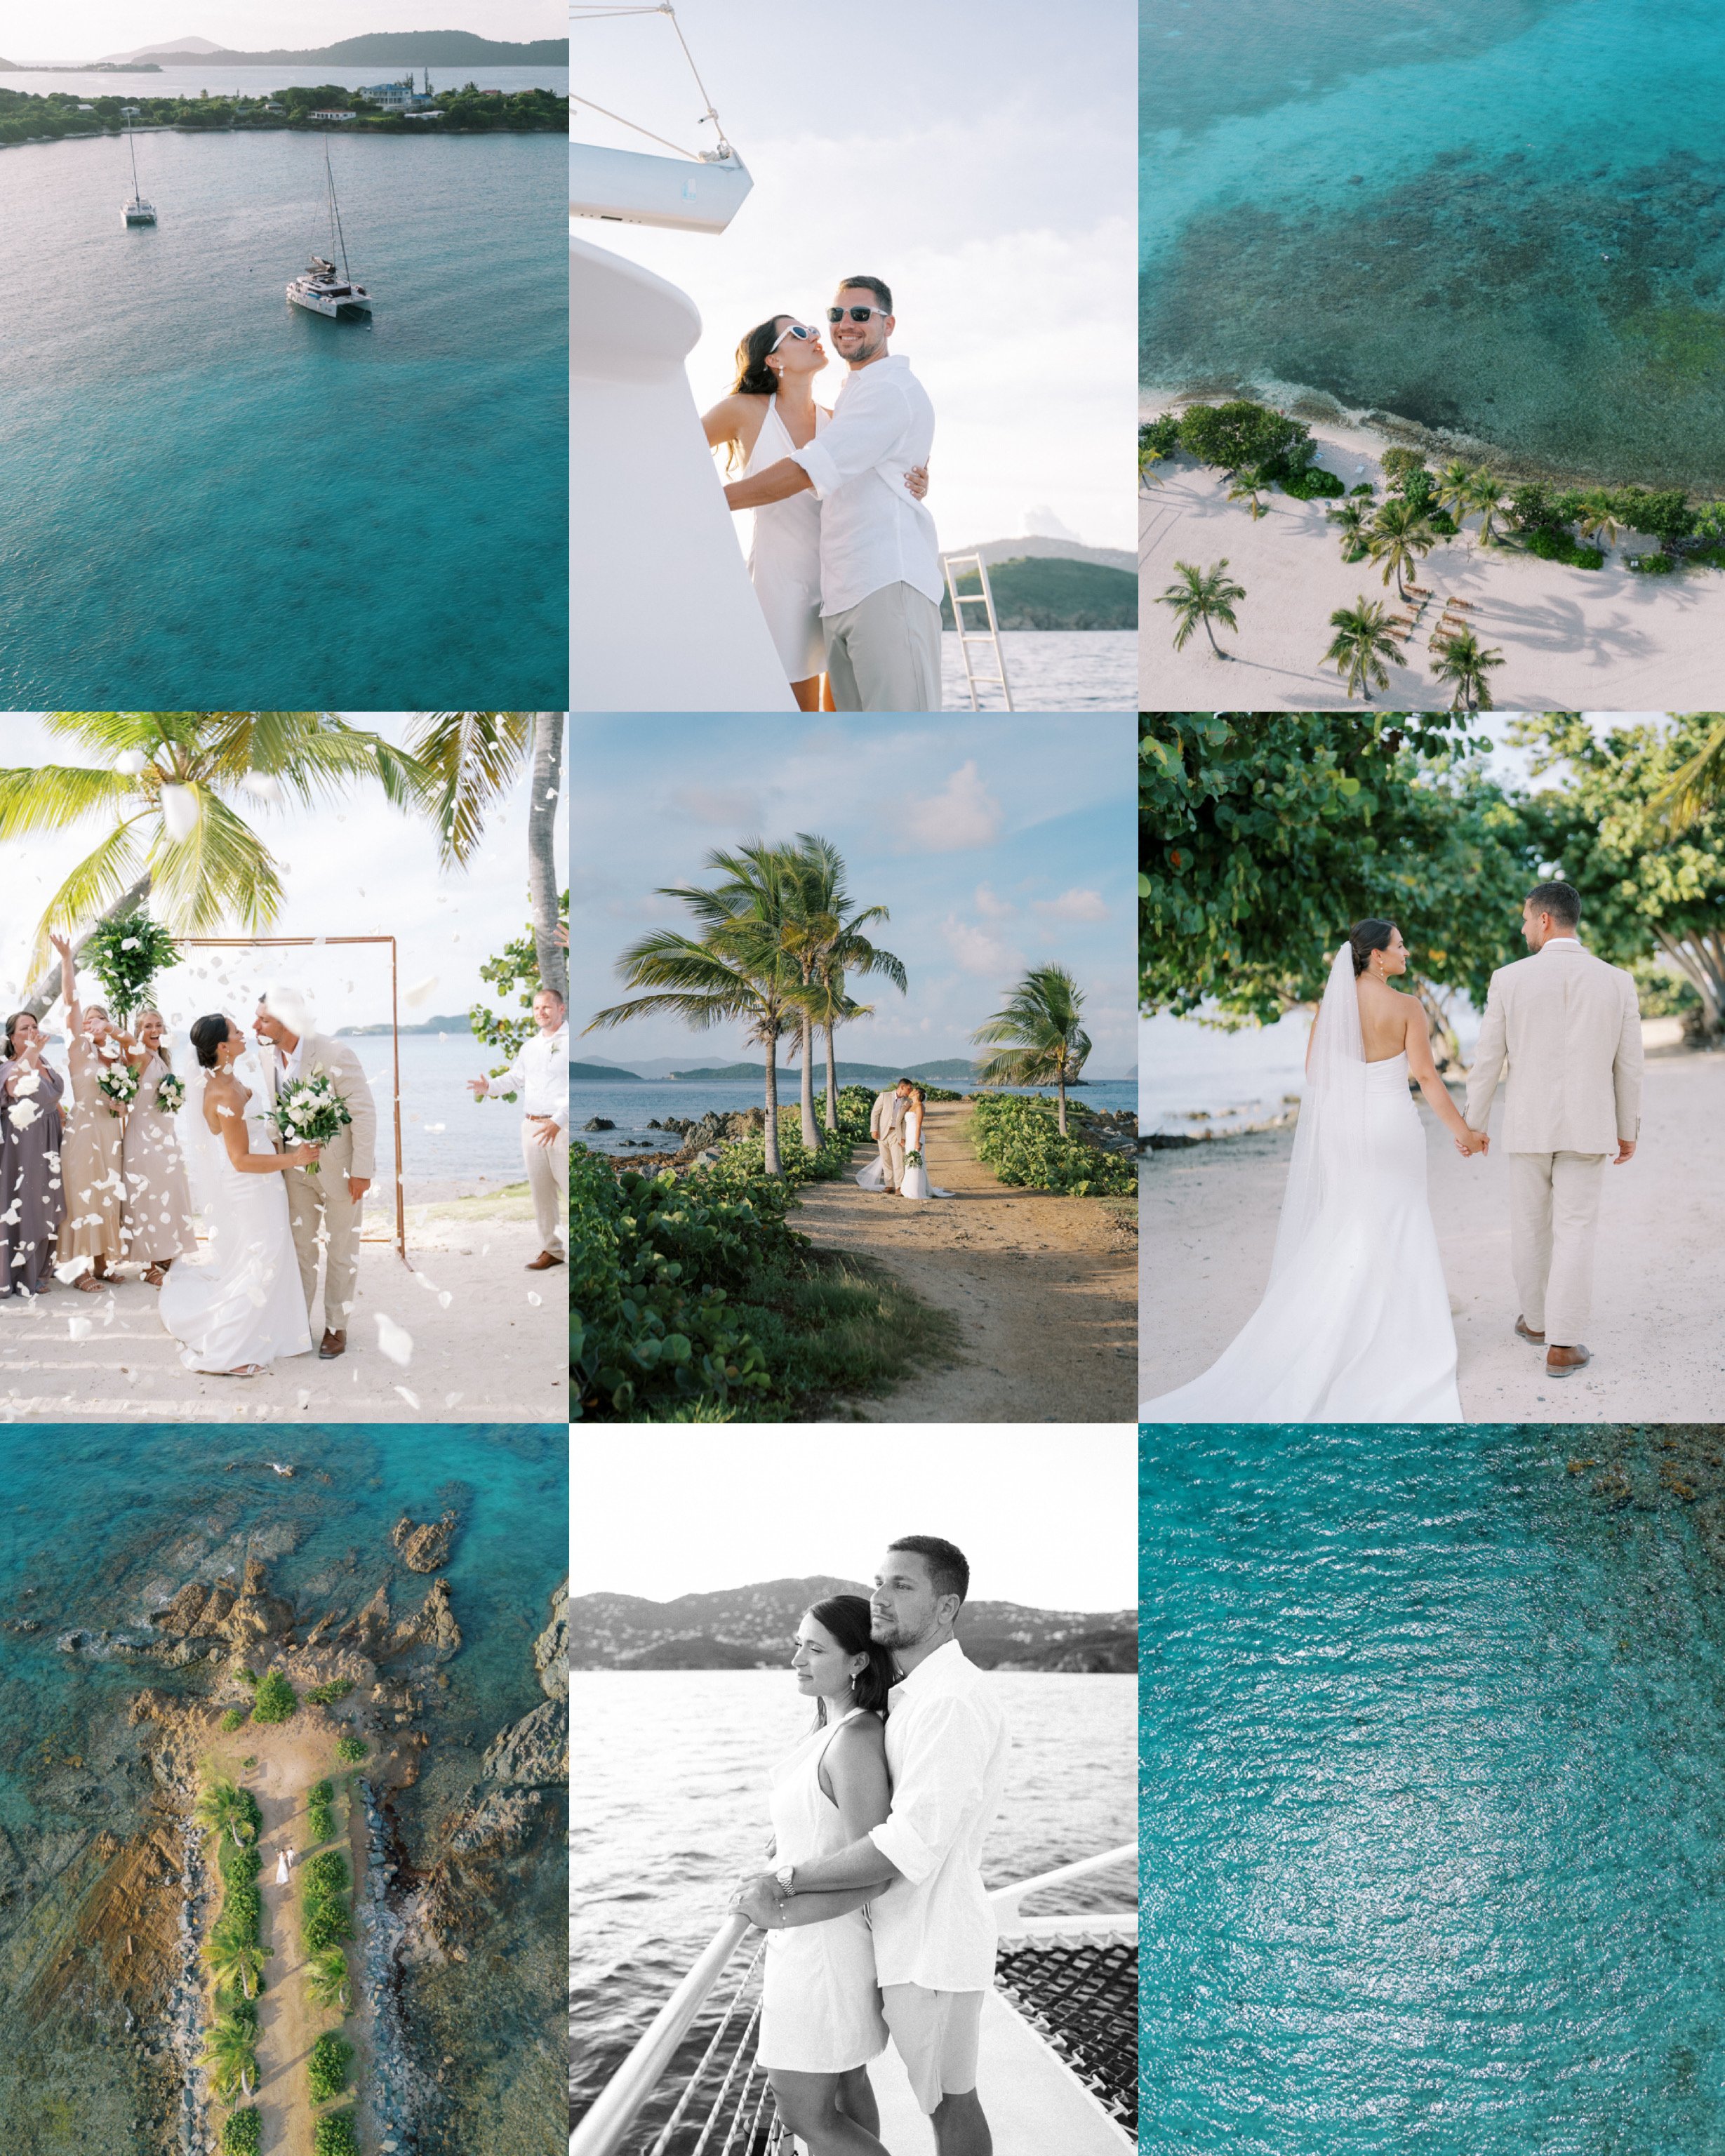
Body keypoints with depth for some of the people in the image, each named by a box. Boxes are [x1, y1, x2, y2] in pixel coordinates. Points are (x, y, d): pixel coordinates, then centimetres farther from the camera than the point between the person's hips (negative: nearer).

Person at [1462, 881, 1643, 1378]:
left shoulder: (1509, 979, -9)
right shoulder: (1617, 982, -5)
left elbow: (1487, 1060, -3)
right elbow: (1628, 1065, 1)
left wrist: (1473, 1124, 9)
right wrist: (1629, 1130, 13)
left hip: (1528, 1125, 0)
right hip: (1587, 1127, 0)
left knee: (1529, 1226, 17)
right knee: (1575, 1234, 4)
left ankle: (1537, 1321, 32)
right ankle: (1562, 1345, 1)